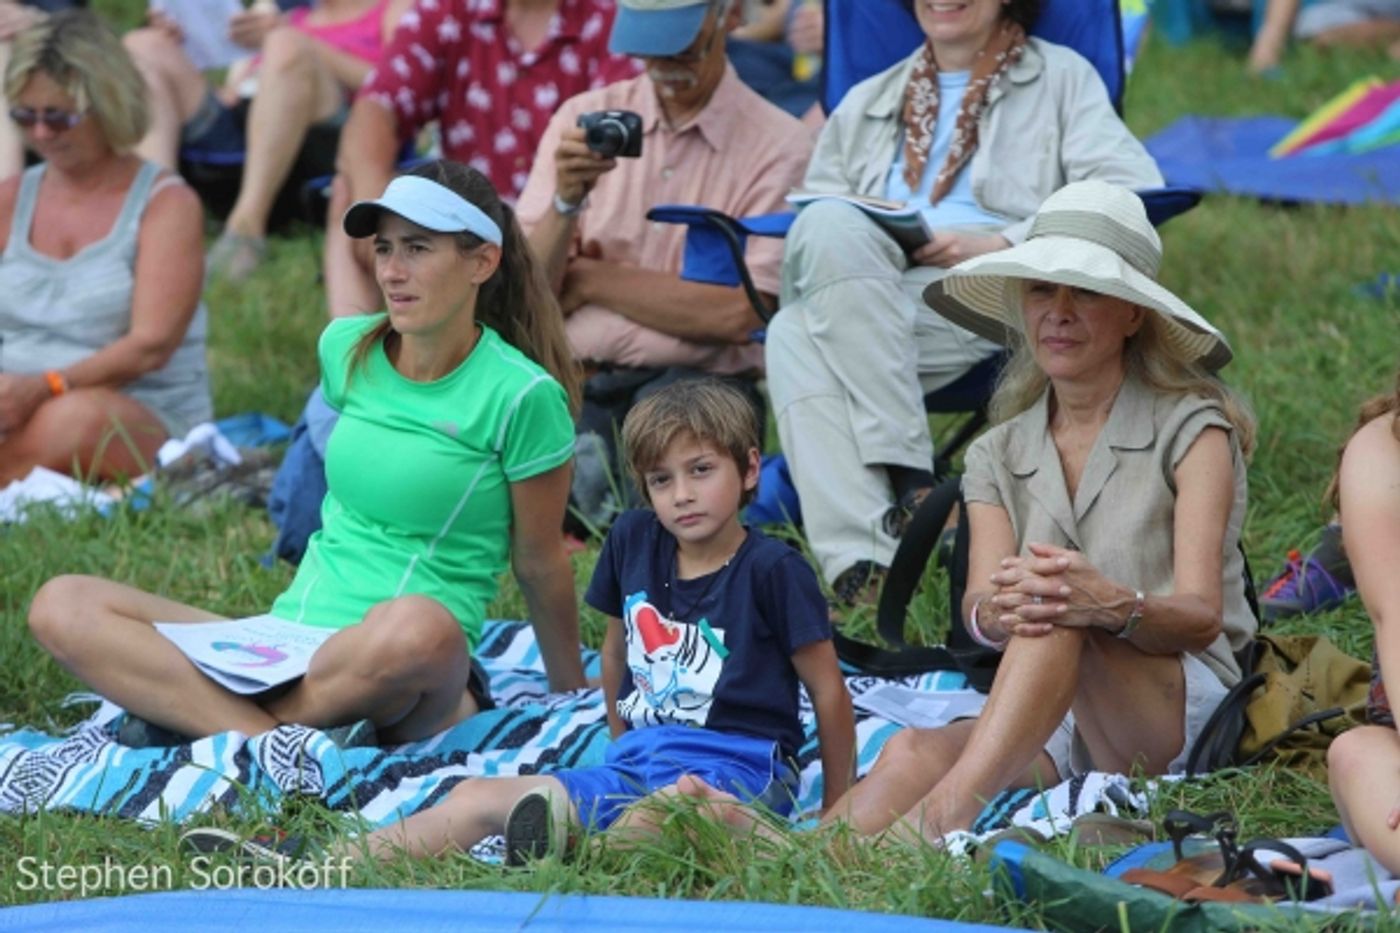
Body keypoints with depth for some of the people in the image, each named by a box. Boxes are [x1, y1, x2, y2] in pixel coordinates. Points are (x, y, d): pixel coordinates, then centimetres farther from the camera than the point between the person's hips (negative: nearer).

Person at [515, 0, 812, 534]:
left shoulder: (777, 144, -1)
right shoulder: (583, 119, 9)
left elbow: (739, 315, -10)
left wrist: (590, 279, -3)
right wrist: (566, 202, -16)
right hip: (571, 378, 1)